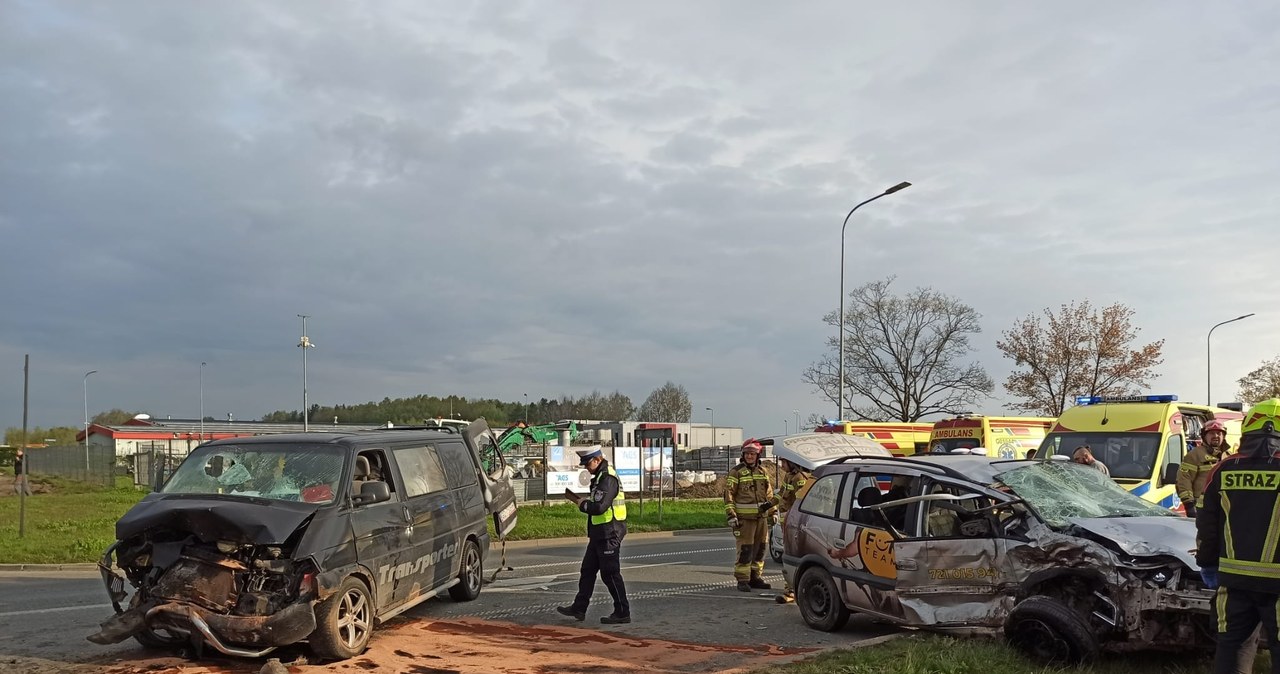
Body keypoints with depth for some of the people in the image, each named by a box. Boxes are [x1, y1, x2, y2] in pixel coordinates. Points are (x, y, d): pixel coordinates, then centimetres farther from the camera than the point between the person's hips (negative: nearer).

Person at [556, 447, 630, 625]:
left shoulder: (608, 479, -19)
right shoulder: (601, 477, 15)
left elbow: (599, 507, -28)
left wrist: (582, 504, -12)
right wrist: (582, 500, 7)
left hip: (609, 535, -11)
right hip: (599, 535, 11)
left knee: (610, 574, -3)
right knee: (587, 570, 15)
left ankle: (622, 613, 6)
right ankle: (579, 608, 23)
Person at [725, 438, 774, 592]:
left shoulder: (763, 472, 13)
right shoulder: (736, 472, -4)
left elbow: (769, 494, 20)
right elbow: (728, 494, -7)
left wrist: (773, 512, 15)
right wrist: (731, 515, -14)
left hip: (762, 516, 6)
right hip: (745, 517, -6)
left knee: (760, 548, 10)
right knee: (745, 550, -8)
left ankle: (755, 578, 21)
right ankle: (742, 580, -2)